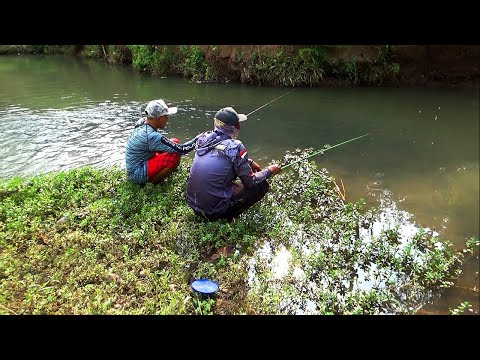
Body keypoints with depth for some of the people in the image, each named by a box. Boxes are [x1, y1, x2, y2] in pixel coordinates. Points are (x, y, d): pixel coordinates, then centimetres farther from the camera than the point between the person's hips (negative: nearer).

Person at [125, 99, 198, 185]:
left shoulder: (142, 124, -1)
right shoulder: (151, 136, -28)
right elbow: (181, 149, -26)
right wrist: (197, 139, -13)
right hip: (138, 174, -9)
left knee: (175, 142, 7)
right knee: (175, 156, -27)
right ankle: (154, 183, -7)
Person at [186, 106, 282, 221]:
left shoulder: (204, 137, 1)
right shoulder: (235, 147, -18)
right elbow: (250, 182, -7)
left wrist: (249, 162, 21)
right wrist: (269, 171, 9)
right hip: (214, 211, -7)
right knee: (262, 185, 5)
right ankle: (227, 216, 1)